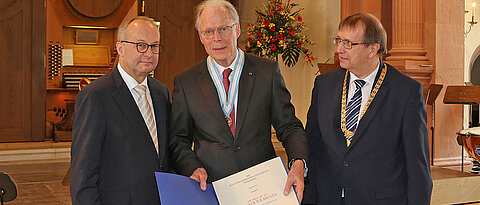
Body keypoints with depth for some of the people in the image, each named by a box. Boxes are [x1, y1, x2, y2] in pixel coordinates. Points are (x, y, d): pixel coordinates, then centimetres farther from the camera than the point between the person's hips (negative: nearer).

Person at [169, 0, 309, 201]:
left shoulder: (268, 71, 1)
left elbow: (289, 127, 2)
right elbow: (178, 139, 5)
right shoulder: (185, 82, 2)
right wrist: (193, 168, -14)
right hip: (210, 190, 0)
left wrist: (298, 164, -16)